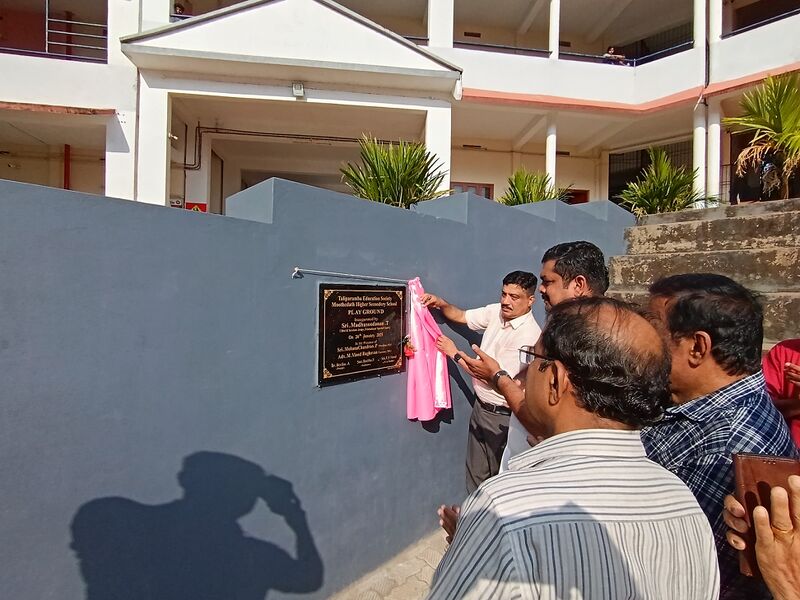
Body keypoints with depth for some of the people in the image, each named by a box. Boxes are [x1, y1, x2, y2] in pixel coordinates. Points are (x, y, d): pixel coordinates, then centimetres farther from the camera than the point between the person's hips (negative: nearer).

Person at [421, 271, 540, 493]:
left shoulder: (529, 335, -24)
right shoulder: (496, 312, -2)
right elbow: (461, 316, 12)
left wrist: (455, 353, -14)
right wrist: (442, 304, -8)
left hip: (501, 416, -7)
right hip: (480, 405, 7)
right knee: (475, 474, 21)